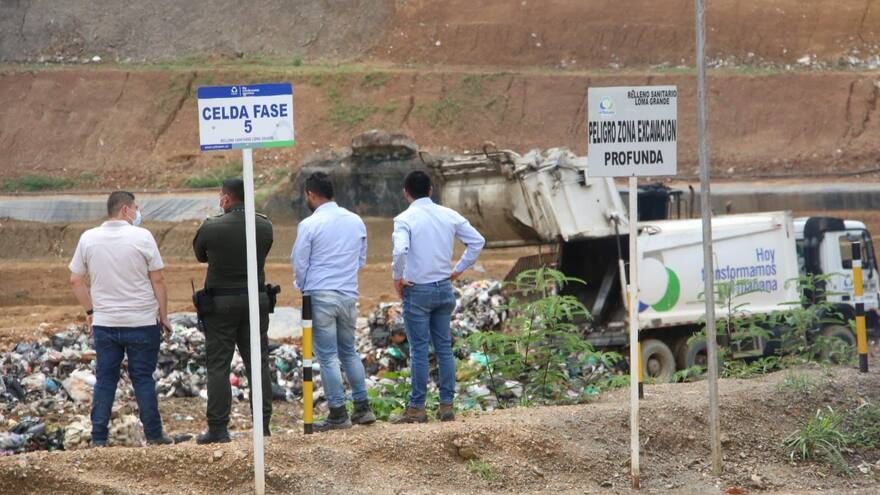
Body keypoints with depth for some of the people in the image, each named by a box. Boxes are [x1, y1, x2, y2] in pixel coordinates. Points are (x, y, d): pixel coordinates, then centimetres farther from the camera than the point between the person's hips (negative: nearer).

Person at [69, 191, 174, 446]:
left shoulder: (88, 238, 1)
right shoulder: (142, 237, -8)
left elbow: (75, 281, 5)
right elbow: (157, 280, -6)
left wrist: (91, 311, 15)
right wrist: (163, 315, 3)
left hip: (104, 323, 3)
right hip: (142, 321, -3)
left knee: (105, 380, 8)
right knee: (143, 378, 5)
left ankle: (98, 439, 6)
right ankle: (153, 435, 9)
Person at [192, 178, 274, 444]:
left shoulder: (211, 227, -12)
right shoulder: (264, 226, -1)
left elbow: (199, 254, 4)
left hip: (220, 304, -3)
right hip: (256, 300, 3)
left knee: (218, 367, 1)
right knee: (258, 364, 9)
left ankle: (218, 429, -1)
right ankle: (263, 425, 8)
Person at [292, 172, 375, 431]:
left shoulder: (309, 225, -11)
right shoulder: (356, 221, 6)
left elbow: (299, 264, -5)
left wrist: (303, 287, 14)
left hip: (320, 295, -5)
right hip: (349, 294, 5)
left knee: (328, 356, -1)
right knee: (349, 352, 18)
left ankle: (338, 414, 0)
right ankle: (362, 407, 16)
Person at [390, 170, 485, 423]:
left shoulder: (405, 219, -11)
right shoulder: (449, 215, 5)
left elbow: (400, 250, -26)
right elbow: (477, 241, 7)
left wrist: (398, 277, -11)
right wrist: (459, 269, 12)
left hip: (417, 290, -5)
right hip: (444, 288, 5)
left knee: (419, 349, -1)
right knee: (444, 347, 10)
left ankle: (417, 407, 2)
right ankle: (446, 405, 11)